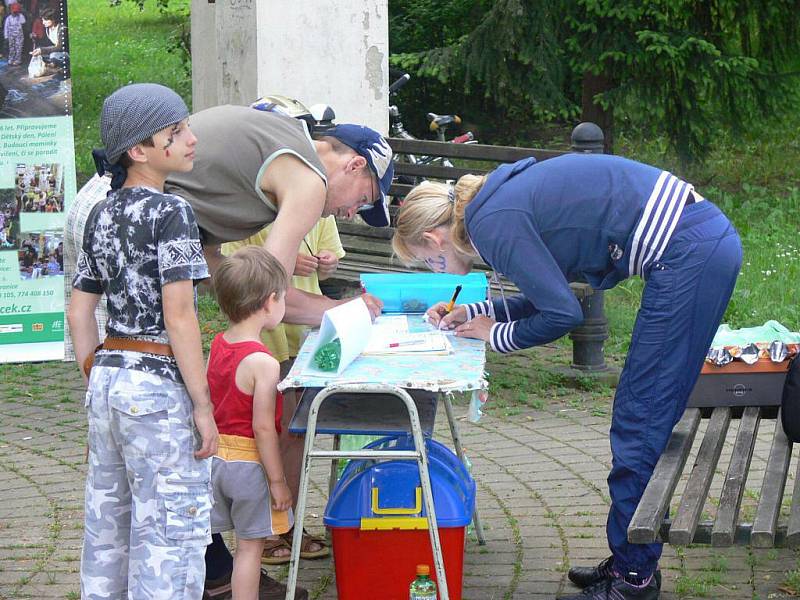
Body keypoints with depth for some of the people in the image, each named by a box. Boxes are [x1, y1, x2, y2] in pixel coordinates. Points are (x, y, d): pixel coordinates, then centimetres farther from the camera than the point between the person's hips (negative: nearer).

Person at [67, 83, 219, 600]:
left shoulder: (102, 214, 11)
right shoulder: (171, 212, -12)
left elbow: (79, 312, 14)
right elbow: (178, 316, -17)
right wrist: (203, 404, -14)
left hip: (107, 378, 8)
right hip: (158, 384, -8)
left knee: (107, 529, 15)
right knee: (170, 532, -4)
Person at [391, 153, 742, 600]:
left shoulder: (493, 223, -11)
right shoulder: (502, 199, 17)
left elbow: (562, 314, -12)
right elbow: (550, 294, 27)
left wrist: (497, 336, 4)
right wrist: (472, 313, 22)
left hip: (689, 254, -10)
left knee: (641, 420, -3)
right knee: (646, 418, 14)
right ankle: (631, 563, 22)